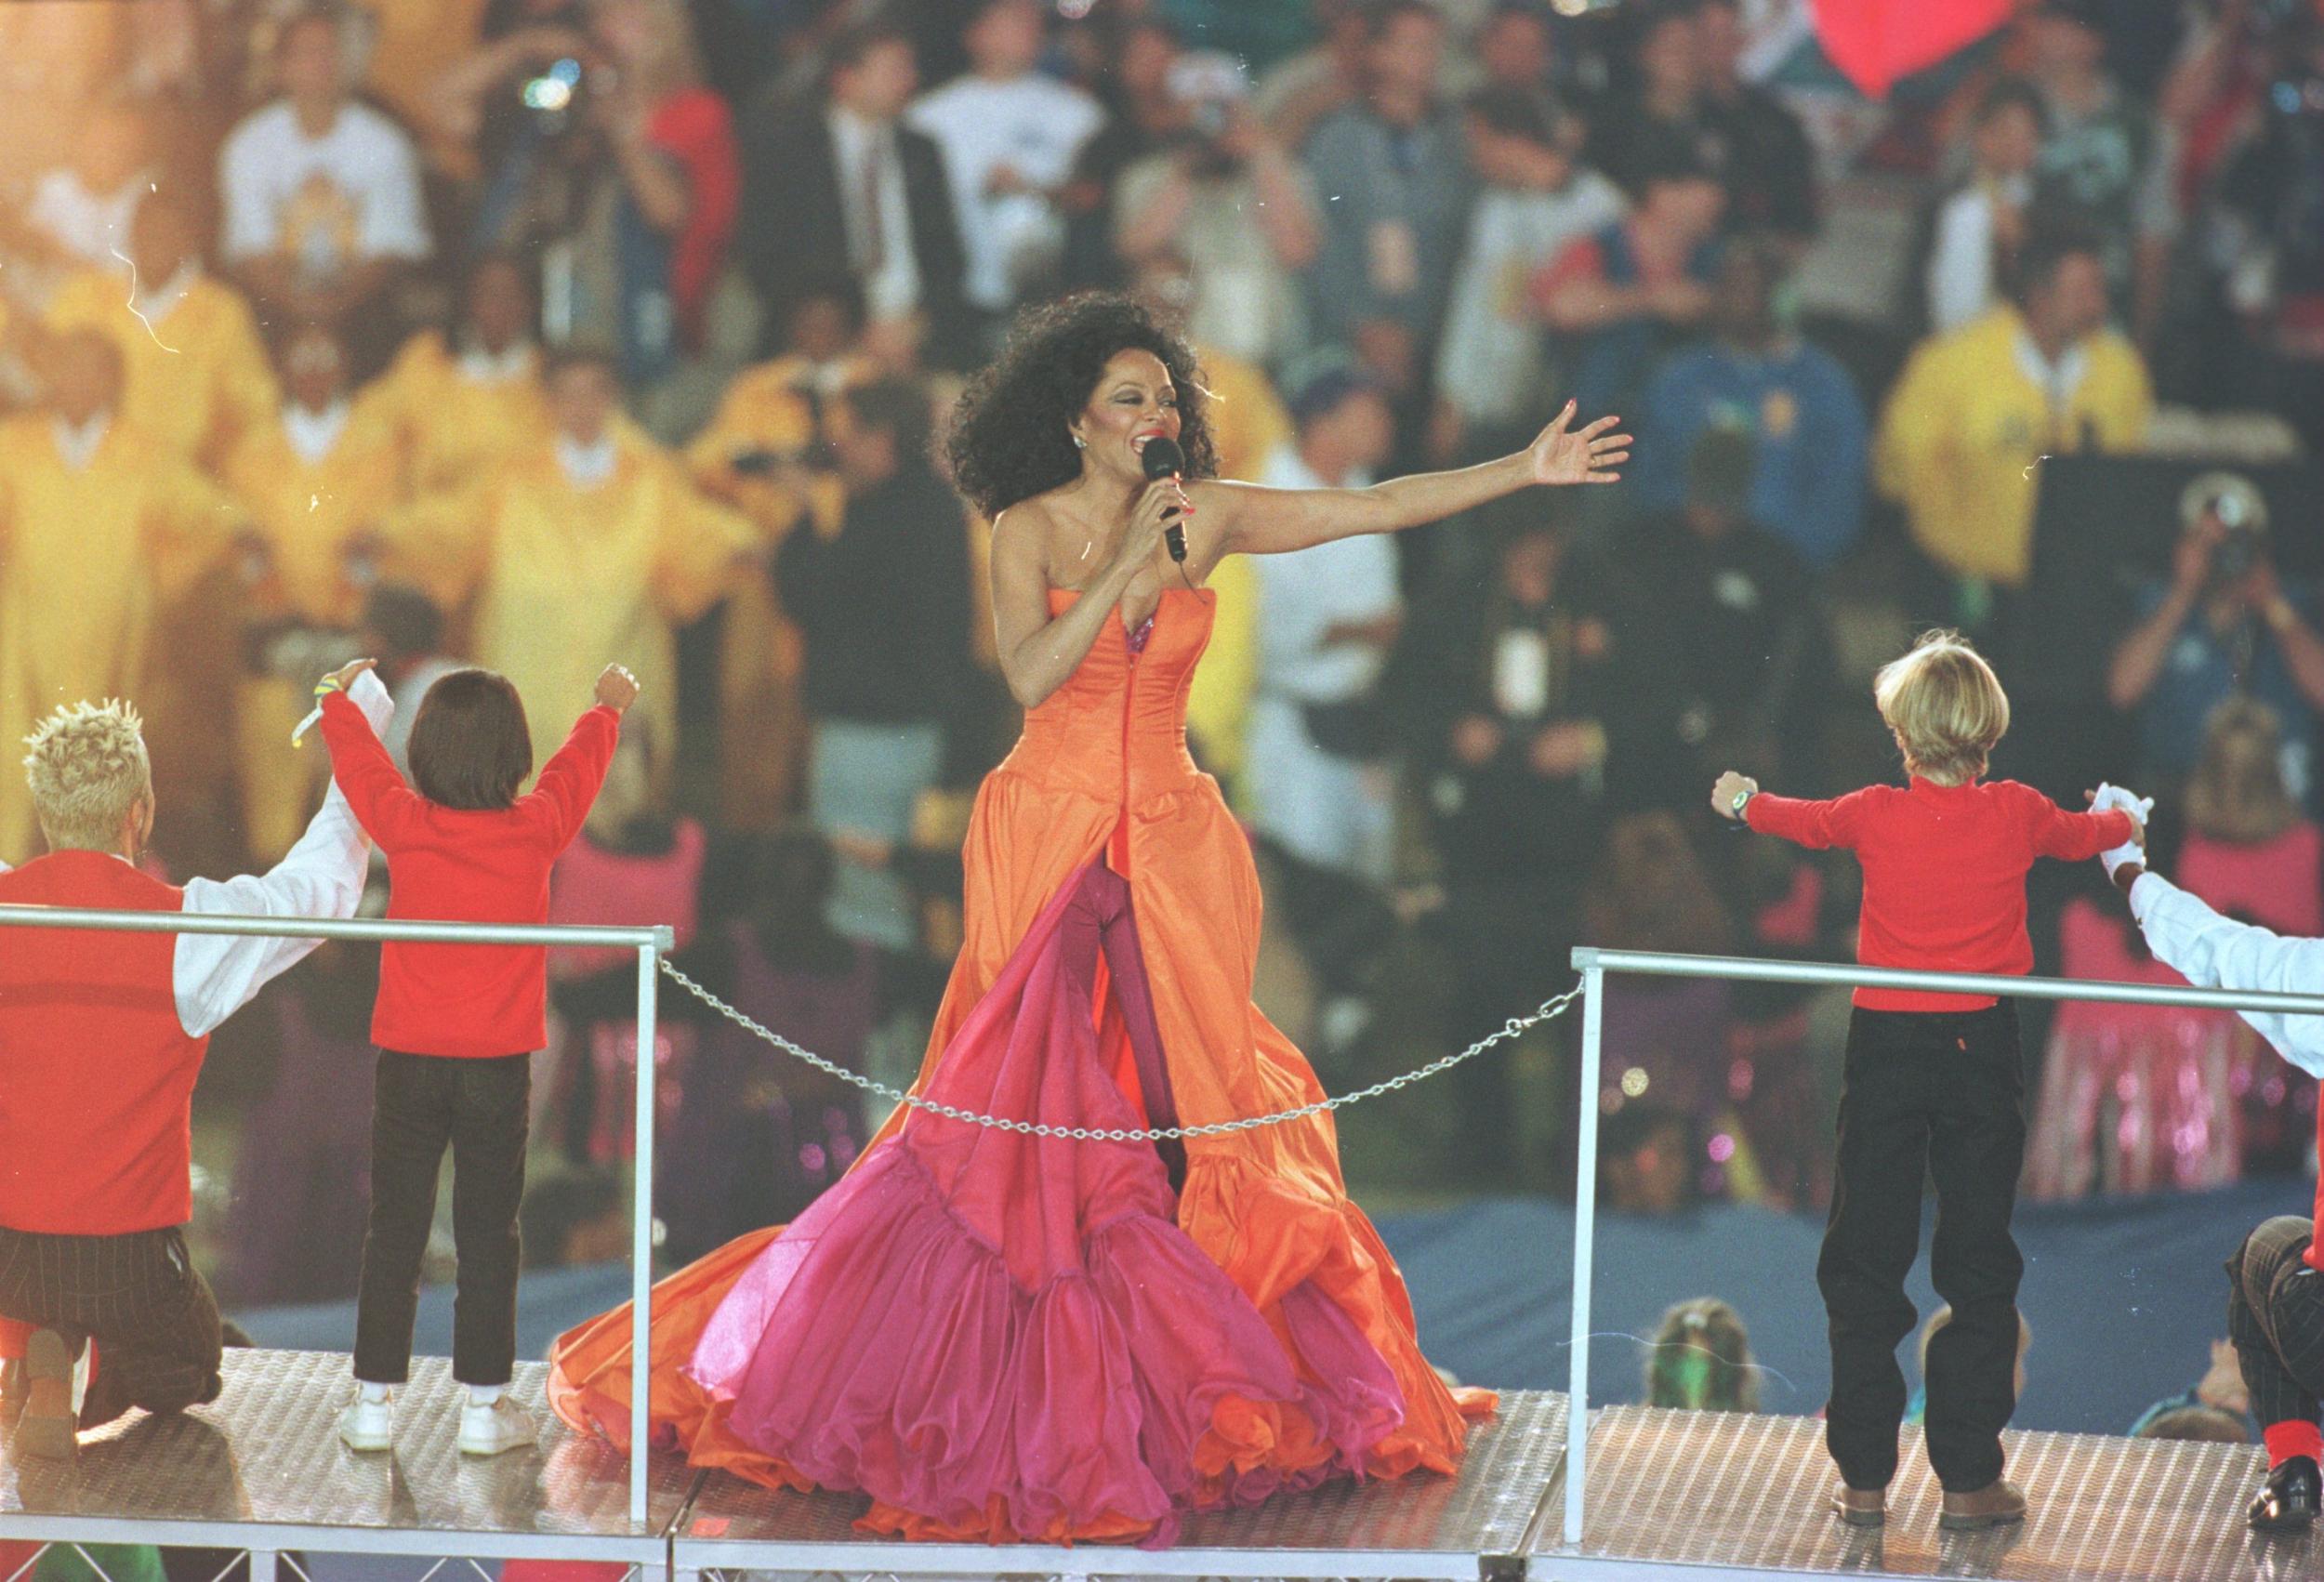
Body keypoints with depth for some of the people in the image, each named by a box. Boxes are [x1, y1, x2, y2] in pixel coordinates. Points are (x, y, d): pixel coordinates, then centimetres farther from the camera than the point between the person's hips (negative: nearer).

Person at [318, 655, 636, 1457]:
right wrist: (608, 708, 36)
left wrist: (339, 699, 35)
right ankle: (485, 1402, 7)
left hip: (408, 1060, 0)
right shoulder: (535, 831, -5)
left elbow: (360, 762, 14)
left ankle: (376, 1397, 6)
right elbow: (576, 769, 15)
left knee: (394, 1226, 5)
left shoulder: (405, 825, -6)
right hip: (498, 1064, 0)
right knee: (488, 1232, 5)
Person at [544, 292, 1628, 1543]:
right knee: (1020, 1106, -4)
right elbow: (1033, 675, -18)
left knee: (1194, 1100, -1)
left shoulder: (1205, 518, 4)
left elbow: (1381, 507, 4)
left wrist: (1525, 472, -1)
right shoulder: (1029, 531, -4)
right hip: (1048, 838, -3)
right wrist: (1127, 563, -21)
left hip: (1169, 844, 3)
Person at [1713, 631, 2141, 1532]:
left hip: (1886, 1045, 0)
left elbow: (1806, 821, 19)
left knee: (1864, 1263, 7)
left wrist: (1744, 804, 42)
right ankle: (1969, 1479, 3)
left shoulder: (1876, 816, -3)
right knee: (1978, 1264, 5)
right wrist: (2125, 825, 45)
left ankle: (1863, 1475, 7)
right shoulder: (2017, 816, -3)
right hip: (1982, 1051, 0)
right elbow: (2082, 836, 21)